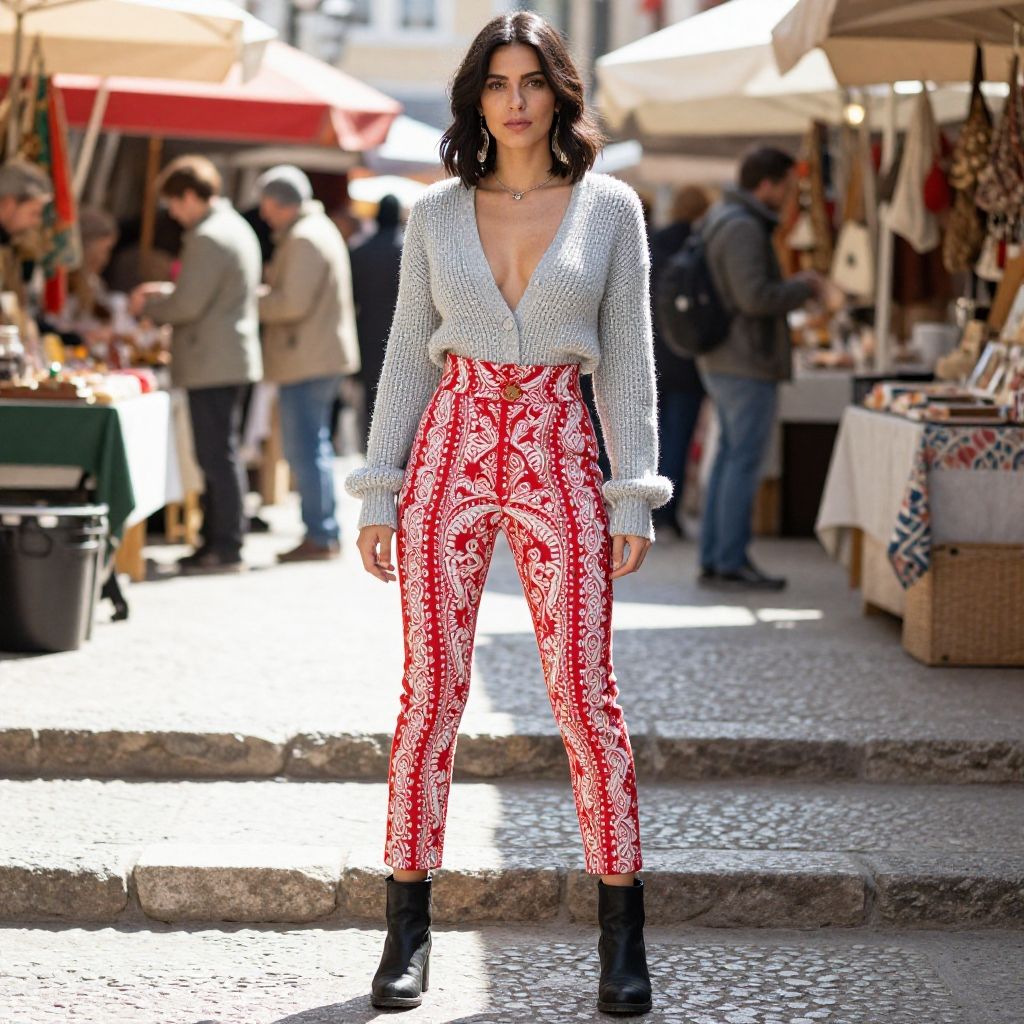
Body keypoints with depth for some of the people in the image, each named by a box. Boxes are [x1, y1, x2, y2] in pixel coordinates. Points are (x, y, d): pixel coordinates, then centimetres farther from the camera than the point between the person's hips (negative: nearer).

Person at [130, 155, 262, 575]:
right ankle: (217, 541, 20)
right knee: (220, 455, 14)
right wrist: (166, 292, 15)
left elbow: (187, 306, -20)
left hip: (212, 363, -10)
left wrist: (146, 306, -3)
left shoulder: (207, 238, -17)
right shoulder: (237, 227, 15)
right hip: (233, 359, 10)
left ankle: (226, 548, -3)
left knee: (218, 455, -6)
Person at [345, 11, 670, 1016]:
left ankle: (623, 934, 8)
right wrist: (379, 493, 4)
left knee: (585, 695, -2)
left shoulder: (609, 207, 3)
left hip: (559, 458, -1)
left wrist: (633, 498, -4)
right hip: (451, 453, 1)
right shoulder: (435, 213, 7)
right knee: (431, 689, 1)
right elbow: (408, 357, 9)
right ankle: (408, 929, 10)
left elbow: (628, 358, 2)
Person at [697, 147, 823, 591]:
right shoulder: (743, 228, -17)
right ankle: (731, 562, -3)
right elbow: (755, 296, -24)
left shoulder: (720, 220, 16)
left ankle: (713, 559, 14)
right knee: (745, 461, -6)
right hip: (747, 365, -10)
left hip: (721, 363, 10)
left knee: (729, 458, 12)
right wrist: (804, 287, -8)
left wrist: (795, 287, 16)